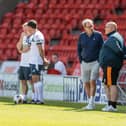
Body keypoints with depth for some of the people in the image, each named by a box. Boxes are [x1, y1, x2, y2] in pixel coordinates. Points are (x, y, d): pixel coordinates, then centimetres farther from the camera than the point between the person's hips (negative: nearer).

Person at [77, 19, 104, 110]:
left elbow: (102, 48, 1)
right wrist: (81, 60, 4)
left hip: (95, 62, -3)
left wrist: (99, 60, -6)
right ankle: (90, 103, 14)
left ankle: (91, 103, -13)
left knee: (92, 81, -14)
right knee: (86, 83, 5)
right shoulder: (82, 36, 4)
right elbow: (79, 49, 12)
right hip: (84, 63, 3)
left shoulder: (98, 35, -3)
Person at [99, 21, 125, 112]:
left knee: (112, 84, -11)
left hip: (110, 65, -11)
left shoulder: (112, 38, -12)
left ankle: (113, 106, -13)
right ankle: (110, 104, 18)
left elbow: (119, 51, -21)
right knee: (107, 84, 15)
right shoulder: (118, 37, 21)